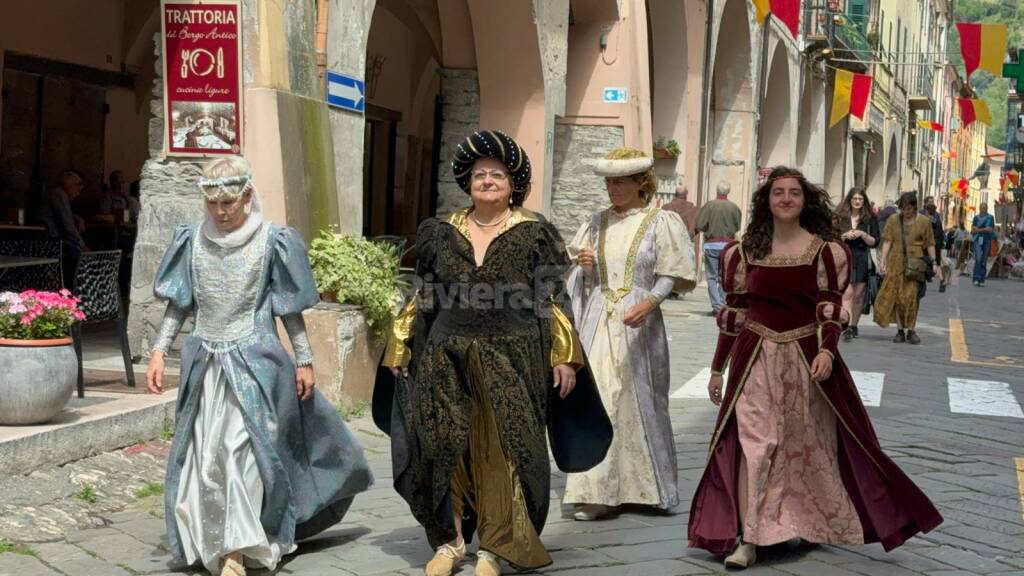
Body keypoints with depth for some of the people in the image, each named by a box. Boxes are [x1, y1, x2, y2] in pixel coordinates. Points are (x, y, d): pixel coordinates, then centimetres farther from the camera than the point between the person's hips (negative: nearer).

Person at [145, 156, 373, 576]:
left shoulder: (272, 241, -4)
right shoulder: (193, 240, 4)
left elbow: (290, 309, 1)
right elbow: (179, 304, 9)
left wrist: (304, 360, 1)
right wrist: (159, 352, 2)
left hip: (253, 363, -4)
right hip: (206, 364, 4)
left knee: (241, 454, -12)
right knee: (203, 459, 5)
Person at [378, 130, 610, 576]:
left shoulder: (533, 234, 2)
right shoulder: (442, 233, 9)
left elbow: (554, 299, 1)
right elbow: (424, 297, 14)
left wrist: (564, 357, -5)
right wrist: (401, 351, 14)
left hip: (511, 361, -2)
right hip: (447, 359, 3)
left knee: (500, 451, -2)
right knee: (446, 449, 3)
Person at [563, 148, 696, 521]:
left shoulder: (661, 222, -2)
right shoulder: (598, 222, 12)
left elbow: (679, 278, -6)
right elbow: (578, 275, 22)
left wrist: (649, 302, -22)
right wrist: (582, 264, -1)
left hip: (637, 321, -4)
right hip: (599, 318, 4)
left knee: (639, 400, 3)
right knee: (596, 399, -3)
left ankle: (651, 488, 18)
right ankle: (597, 493, -1)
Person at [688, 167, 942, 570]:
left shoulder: (824, 249, 0)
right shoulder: (745, 250, 4)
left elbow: (830, 306, -5)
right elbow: (733, 311, 8)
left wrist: (827, 350, -22)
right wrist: (717, 368, 9)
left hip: (807, 356, 0)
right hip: (757, 357, 0)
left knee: (813, 442, 10)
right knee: (753, 441, -8)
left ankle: (816, 524, 30)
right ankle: (747, 539, -6)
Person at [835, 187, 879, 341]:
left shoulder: (870, 218, 5)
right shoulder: (840, 217, 6)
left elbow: (875, 242, 5)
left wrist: (862, 234, -10)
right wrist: (845, 236, -11)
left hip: (862, 259, 1)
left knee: (858, 294, 6)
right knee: (847, 293, -14)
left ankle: (854, 326, 17)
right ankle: (848, 327, -22)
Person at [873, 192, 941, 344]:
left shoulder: (924, 221, 3)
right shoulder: (893, 220, 6)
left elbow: (930, 244, 7)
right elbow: (887, 241, 4)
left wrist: (934, 263, 2)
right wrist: (883, 262, -3)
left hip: (915, 263, -2)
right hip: (896, 262, 2)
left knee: (912, 296, -7)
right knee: (897, 296, 2)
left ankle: (911, 330, 2)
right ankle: (900, 330, 10)